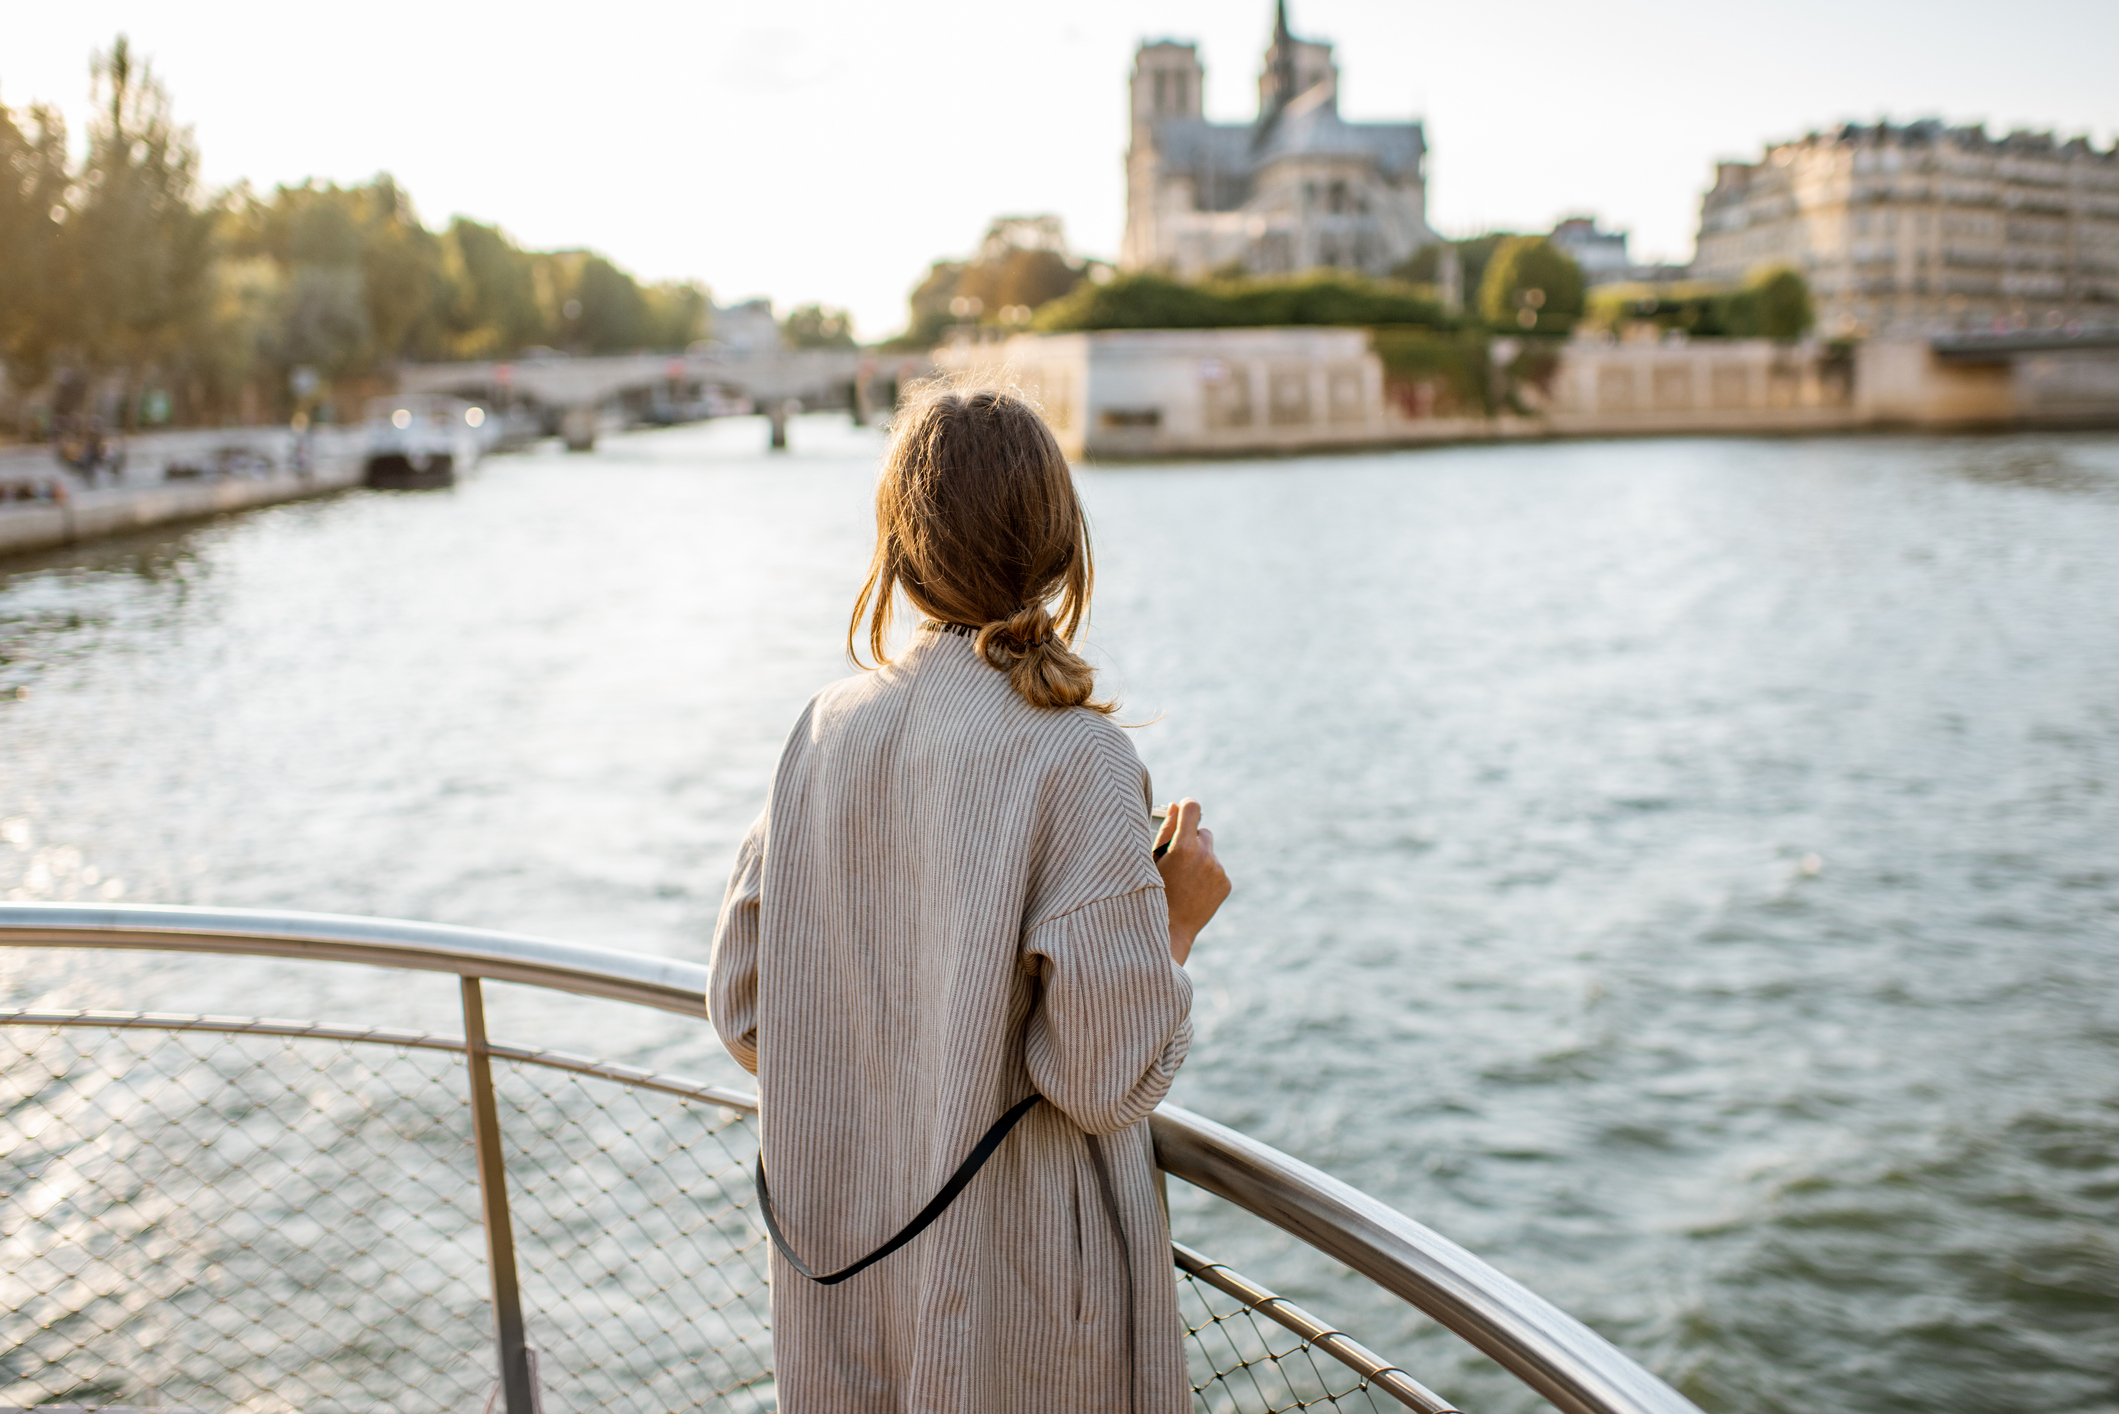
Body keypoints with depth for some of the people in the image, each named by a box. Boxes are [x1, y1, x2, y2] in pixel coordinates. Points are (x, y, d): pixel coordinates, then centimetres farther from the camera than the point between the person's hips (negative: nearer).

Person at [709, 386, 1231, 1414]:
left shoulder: (828, 728, -4)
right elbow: (1112, 1080, -19)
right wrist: (1179, 918, -3)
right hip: (1013, 1293, -5)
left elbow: (743, 1013, 3)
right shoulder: (1075, 757, -19)